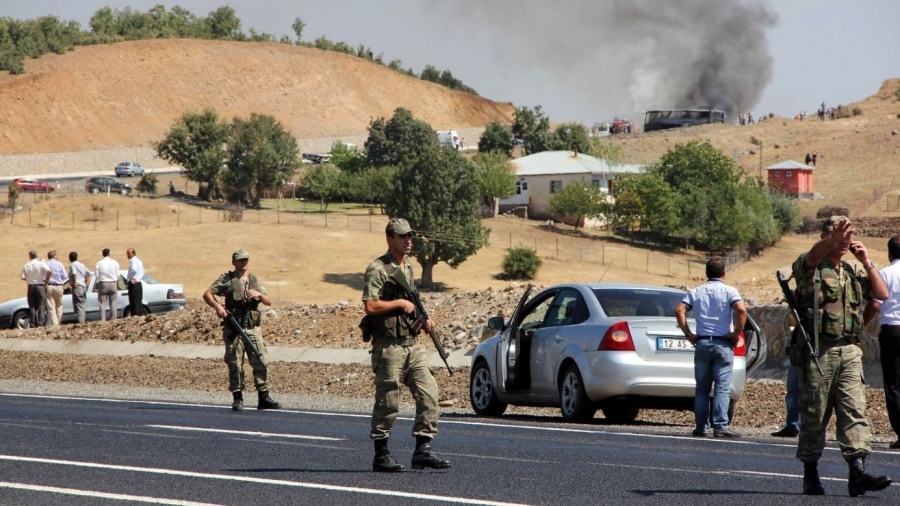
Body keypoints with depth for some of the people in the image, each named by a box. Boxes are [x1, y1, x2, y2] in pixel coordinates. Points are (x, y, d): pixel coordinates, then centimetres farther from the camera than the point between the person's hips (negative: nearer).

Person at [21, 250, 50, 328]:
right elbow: (48, 271, -19)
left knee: (32, 306, 7)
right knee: (41, 306, 0)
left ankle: (32, 324, 3)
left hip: (31, 286, 2)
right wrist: (46, 280, -6)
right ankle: (40, 323, -9)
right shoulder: (41, 264, -4)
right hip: (40, 286, -2)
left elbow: (23, 277, -1)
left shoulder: (26, 266, 3)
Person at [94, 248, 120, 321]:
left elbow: (97, 275, -5)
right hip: (113, 284, 1)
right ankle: (113, 318, 7)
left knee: (103, 303, 3)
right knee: (113, 303, 8)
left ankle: (102, 319, -3)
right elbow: (117, 274, 0)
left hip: (103, 284, -1)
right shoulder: (115, 263, -2)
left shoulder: (99, 264, -6)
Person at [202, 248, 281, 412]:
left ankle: (264, 398, 4)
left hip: (253, 329, 4)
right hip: (234, 329, -4)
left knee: (262, 362, -1)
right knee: (235, 365, -2)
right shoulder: (227, 279, 3)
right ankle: (237, 399, 6)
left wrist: (259, 294, -8)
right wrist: (217, 306, -19)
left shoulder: (255, 281, 16)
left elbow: (269, 301, 13)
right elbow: (207, 294, -2)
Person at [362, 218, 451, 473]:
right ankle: (381, 456, 8)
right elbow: (370, 306, -19)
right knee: (387, 403, -1)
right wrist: (400, 303, -13)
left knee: (428, 394, -2)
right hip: (389, 346, -7)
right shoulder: (378, 269, -9)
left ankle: (423, 450, 1)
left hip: (413, 344, 7)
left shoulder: (409, 268, 17)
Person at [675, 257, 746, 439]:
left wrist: (688, 334, 2)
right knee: (722, 387, -3)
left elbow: (679, 310, -3)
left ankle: (700, 427, 8)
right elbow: (741, 310, -17)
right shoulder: (729, 291, -1)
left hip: (702, 342, 3)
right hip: (723, 343, -3)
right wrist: (737, 333, -7)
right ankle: (720, 426, -10)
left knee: (702, 388, 9)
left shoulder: (696, 292, 9)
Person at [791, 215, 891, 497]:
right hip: (818, 351, -5)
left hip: (849, 352, 5)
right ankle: (810, 474, 11)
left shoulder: (852, 273, 20)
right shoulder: (808, 268, 0)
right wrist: (833, 240, -45)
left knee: (855, 411, -8)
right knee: (814, 415, 0)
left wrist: (867, 263, 7)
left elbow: (882, 294, 18)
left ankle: (858, 473, -17)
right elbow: (813, 255, -23)